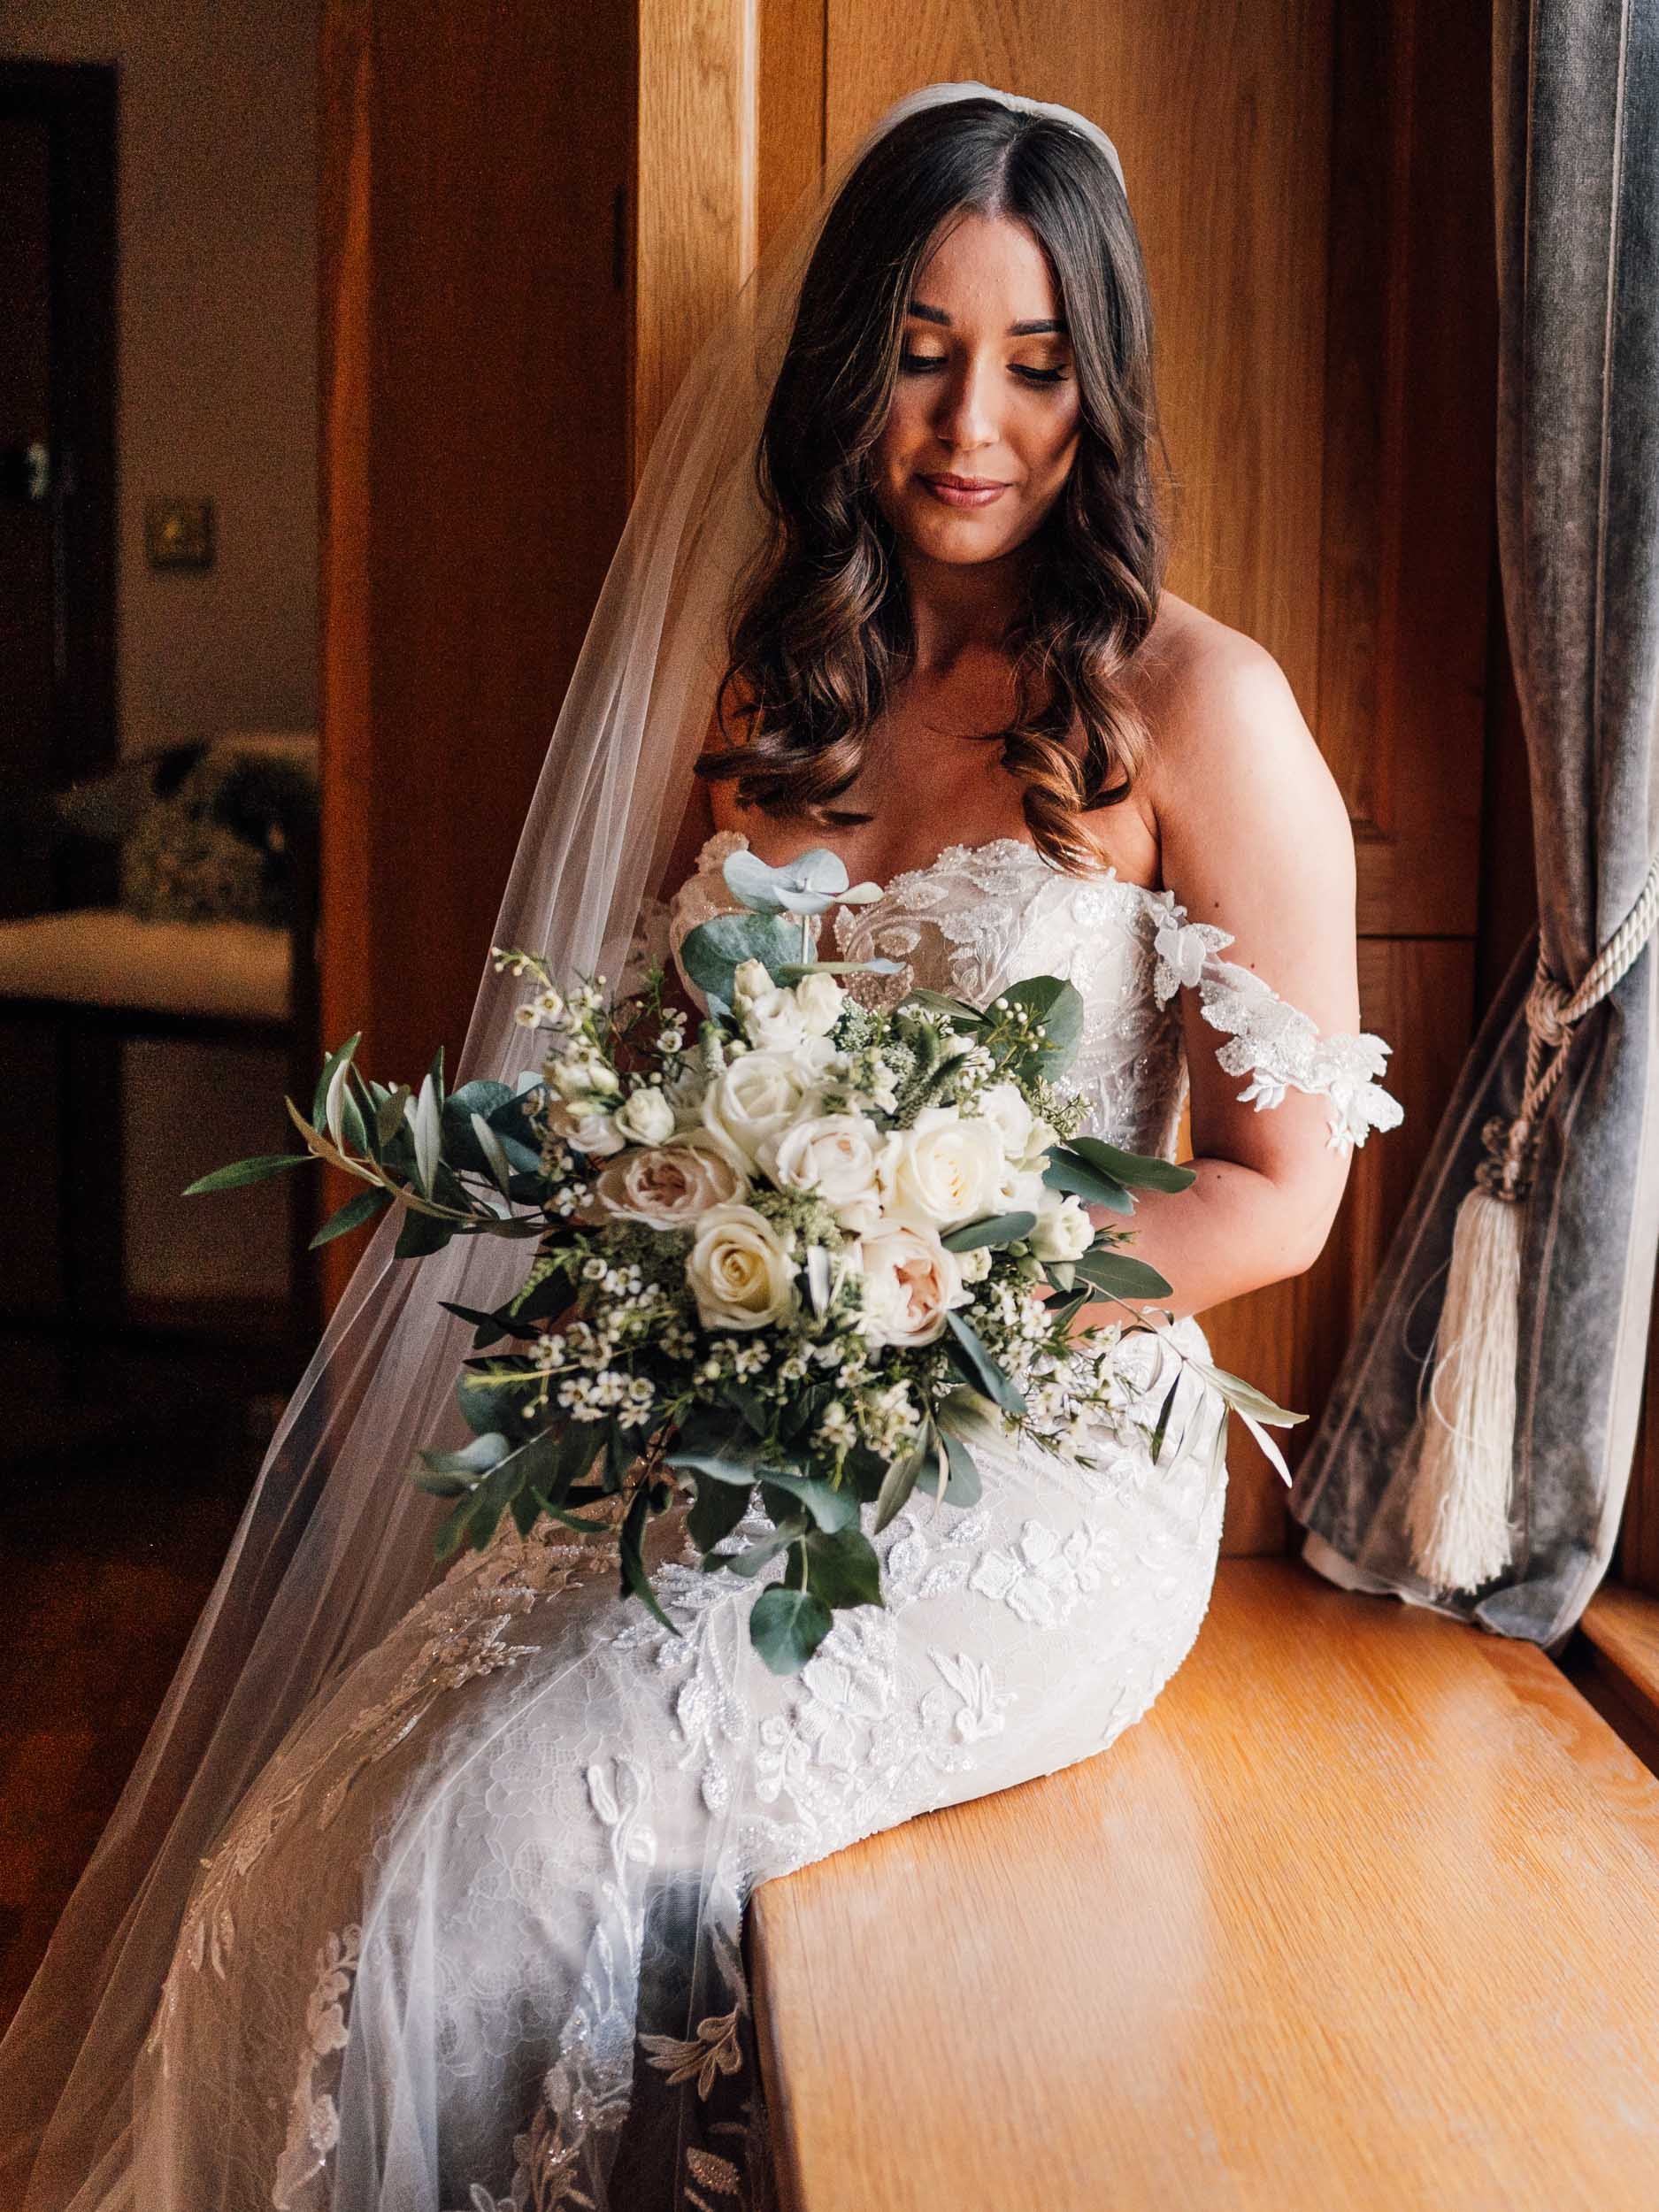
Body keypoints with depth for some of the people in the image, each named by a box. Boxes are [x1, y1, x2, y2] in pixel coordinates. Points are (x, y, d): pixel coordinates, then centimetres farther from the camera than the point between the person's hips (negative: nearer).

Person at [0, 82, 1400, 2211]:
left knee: (504, 1834, -22)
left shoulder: (1192, 706, -5)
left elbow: (1277, 1192, -5)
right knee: (339, 1809, -15)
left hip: (1049, 1454, -5)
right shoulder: (761, 690, 12)